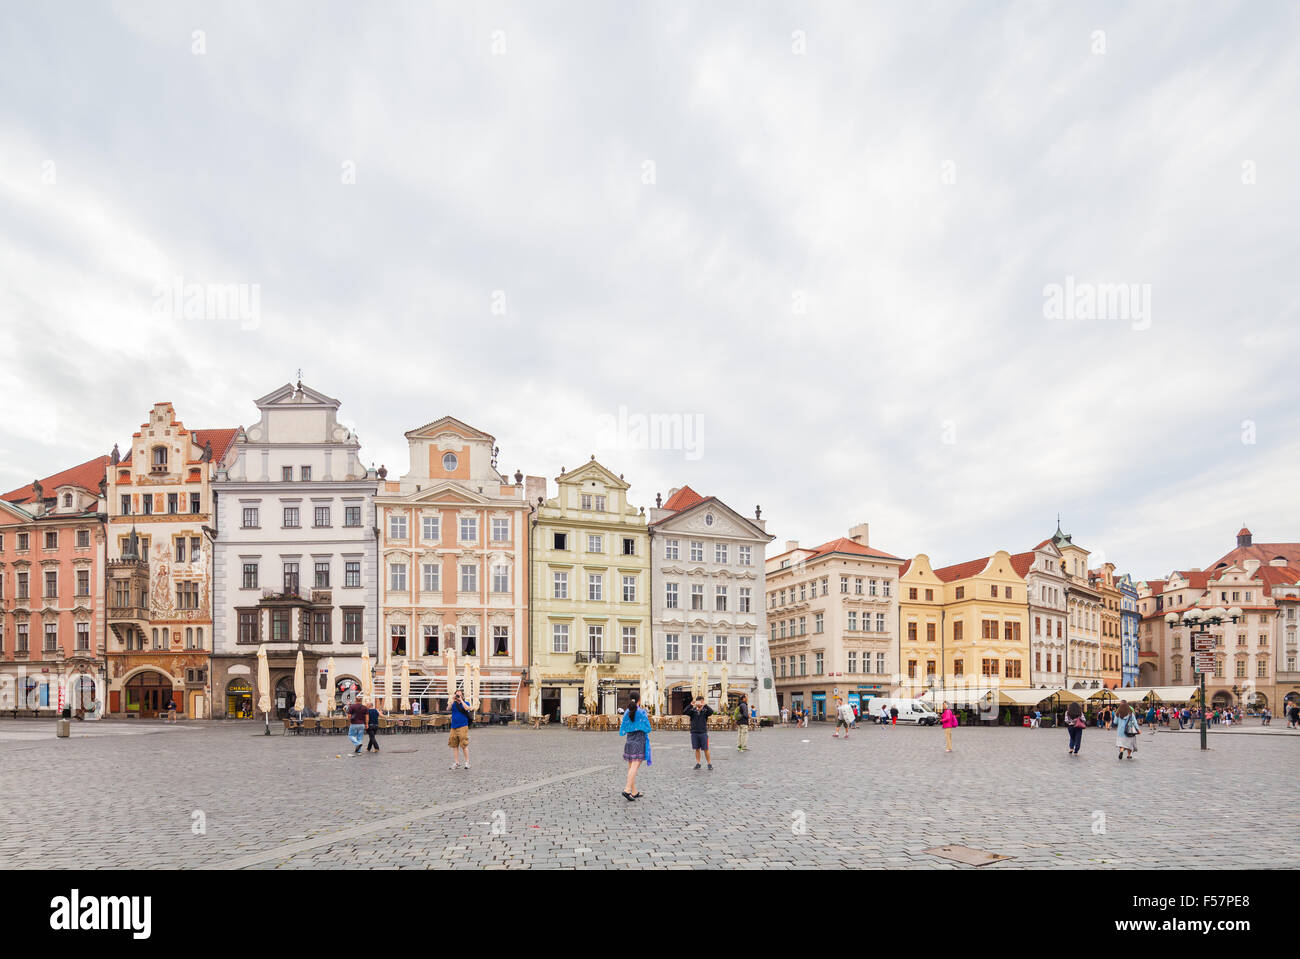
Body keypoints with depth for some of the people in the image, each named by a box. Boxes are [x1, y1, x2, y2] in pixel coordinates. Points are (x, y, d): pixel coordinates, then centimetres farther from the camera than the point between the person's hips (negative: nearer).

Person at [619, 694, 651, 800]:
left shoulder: (626, 712, 6)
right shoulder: (642, 712, -8)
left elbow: (623, 729, 9)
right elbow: (648, 728, -7)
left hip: (629, 742, 5)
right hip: (640, 741, -5)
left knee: (631, 767, 10)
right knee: (635, 766, -10)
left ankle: (634, 792, 15)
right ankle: (627, 789, -22)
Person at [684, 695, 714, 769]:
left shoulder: (705, 710, 0)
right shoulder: (693, 710, 4)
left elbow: (711, 712, -19)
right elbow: (685, 712, -11)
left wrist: (704, 705, -31)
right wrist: (691, 705, -25)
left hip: (703, 732, -2)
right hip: (694, 732, 2)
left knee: (705, 749, 0)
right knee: (697, 749, 7)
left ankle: (709, 764, 8)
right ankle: (698, 763, 16)